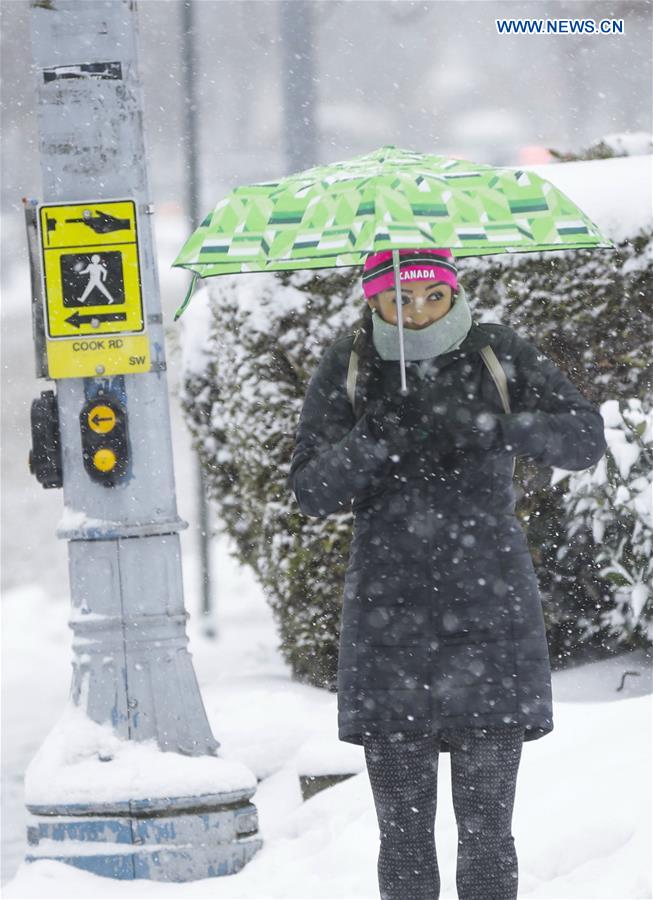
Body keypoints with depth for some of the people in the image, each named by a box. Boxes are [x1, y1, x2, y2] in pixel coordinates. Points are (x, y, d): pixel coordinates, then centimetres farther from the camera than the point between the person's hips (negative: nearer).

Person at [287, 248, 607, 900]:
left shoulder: (499, 355, 2)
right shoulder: (346, 370, 4)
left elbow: (584, 440, -8)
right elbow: (311, 491, -3)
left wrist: (493, 429, -25)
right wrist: (377, 440, -21)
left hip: (489, 614, -1)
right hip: (390, 619, 1)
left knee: (486, 827, -1)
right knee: (402, 829, 1)